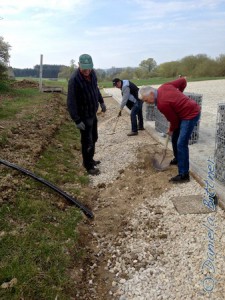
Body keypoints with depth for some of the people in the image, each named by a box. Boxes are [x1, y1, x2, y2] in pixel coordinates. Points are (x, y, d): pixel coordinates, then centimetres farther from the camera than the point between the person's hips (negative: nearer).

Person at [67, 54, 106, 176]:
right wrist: (77, 120, -27)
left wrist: (101, 101, 22)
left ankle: (90, 160, 37)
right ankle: (88, 166, 16)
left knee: (93, 138, 19)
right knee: (87, 142, 1)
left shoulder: (92, 73, -3)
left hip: (93, 113, 8)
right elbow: (71, 102, -25)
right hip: (84, 116, -8)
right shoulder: (74, 79, -26)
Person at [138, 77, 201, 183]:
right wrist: (179, 94, 17)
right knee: (175, 138, 20)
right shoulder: (164, 86, -3)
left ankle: (184, 175, -9)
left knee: (181, 144, -13)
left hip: (191, 115, -10)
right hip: (190, 109, 10)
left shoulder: (162, 104, -25)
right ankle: (178, 159, 40)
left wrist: (171, 130, 6)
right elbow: (183, 81, 5)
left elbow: (174, 120, -14)